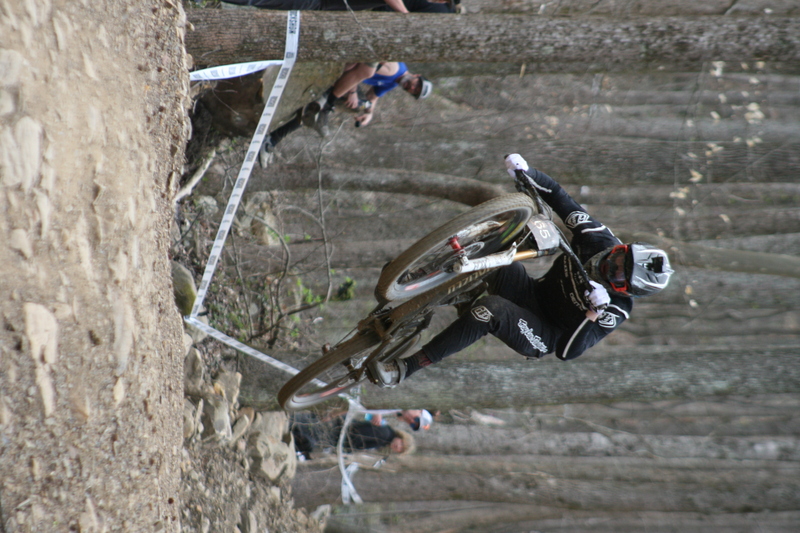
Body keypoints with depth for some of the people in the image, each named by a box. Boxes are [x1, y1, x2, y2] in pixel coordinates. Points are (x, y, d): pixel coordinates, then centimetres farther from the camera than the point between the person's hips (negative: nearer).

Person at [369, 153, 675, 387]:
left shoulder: (615, 311, -21)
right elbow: (558, 196, -5)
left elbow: (568, 352, -25)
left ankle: (406, 368, -31)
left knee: (490, 309, -37)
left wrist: (594, 314, -37)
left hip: (542, 340, -6)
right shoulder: (600, 240, -10)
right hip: (533, 292, 7)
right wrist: (525, 171, -20)